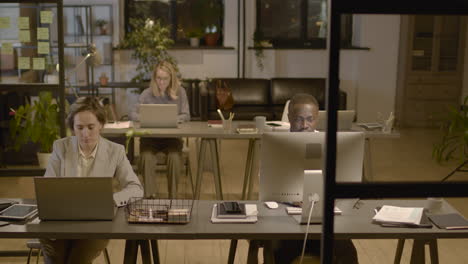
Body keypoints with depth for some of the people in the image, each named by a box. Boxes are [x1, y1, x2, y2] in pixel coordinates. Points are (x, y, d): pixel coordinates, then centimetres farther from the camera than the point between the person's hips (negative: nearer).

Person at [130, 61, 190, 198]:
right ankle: (149, 195, -22)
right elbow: (133, 114, -1)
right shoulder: (147, 93, 1)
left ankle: (173, 196, -16)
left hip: (172, 137, 0)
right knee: (147, 156, -31)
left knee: (175, 157, -30)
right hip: (150, 136, 0)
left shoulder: (180, 92, 1)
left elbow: (186, 116, -3)